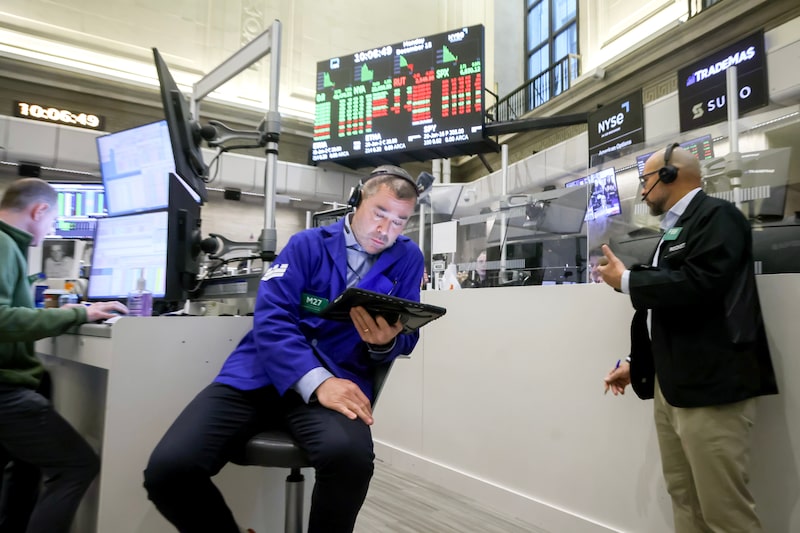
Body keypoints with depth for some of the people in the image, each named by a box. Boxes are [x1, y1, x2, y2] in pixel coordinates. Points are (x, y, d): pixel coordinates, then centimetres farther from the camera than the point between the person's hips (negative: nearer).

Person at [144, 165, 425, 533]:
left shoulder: (408, 258, 8)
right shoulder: (307, 244, 4)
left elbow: (405, 336, 11)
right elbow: (271, 318, -7)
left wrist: (386, 343, -16)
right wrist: (316, 382, -23)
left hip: (338, 375, 0)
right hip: (263, 372, 1)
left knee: (350, 456, -35)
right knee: (167, 468, -19)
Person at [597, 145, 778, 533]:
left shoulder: (717, 216, -7)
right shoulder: (673, 231, 18)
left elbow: (696, 284, -24)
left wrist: (626, 279, -11)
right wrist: (637, 365, 18)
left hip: (710, 386, -8)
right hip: (670, 385, 9)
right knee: (684, 499, 14)